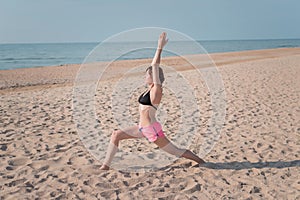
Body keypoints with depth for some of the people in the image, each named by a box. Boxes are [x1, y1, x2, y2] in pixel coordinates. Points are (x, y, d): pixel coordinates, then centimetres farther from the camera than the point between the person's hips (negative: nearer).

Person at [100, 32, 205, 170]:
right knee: (116, 135, 6)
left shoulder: (156, 90, -15)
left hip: (152, 129, -9)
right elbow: (154, 66, 8)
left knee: (175, 151, 3)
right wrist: (159, 47, 10)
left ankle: (201, 161, 22)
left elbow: (155, 67, -20)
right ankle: (105, 165, 10)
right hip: (142, 128, 9)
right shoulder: (150, 89, 7)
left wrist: (160, 47, -20)